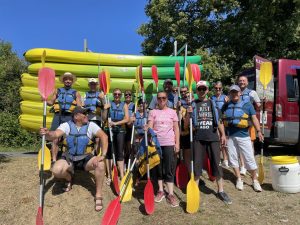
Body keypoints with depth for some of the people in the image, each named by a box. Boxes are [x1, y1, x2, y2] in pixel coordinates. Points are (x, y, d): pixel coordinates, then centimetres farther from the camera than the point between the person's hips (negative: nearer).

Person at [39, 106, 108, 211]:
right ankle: (69, 178, 10)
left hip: (86, 158, 0)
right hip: (69, 159, 0)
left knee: (100, 164, -30)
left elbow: (104, 136, -17)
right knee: (56, 170, -30)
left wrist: (103, 155, -27)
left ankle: (98, 196, -12)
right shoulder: (67, 125, -10)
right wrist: (48, 134, -53)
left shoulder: (91, 125, -10)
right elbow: (55, 134, -28)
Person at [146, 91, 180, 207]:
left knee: (169, 169, -1)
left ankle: (170, 194, 4)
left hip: (169, 143, -1)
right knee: (158, 168, 8)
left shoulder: (172, 112, 6)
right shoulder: (153, 112, 6)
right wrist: (147, 128, -24)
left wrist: (177, 143, 0)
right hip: (156, 143, 1)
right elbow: (150, 127, -1)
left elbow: (176, 128, 6)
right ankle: (161, 191, 22)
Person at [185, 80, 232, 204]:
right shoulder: (193, 104, 4)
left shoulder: (212, 103, 10)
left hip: (213, 138, 1)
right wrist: (189, 114, -16)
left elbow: (219, 120, 13)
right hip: (198, 138, -1)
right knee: (197, 165, 5)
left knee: (217, 164, 5)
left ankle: (221, 191, 18)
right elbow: (186, 124, 2)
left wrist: (223, 134, 4)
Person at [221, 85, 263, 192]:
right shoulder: (226, 106, 11)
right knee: (233, 158, 8)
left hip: (243, 136, -2)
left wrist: (259, 131, -11)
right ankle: (239, 179, 24)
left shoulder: (247, 104, 5)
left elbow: (254, 118, 1)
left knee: (250, 159, 1)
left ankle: (255, 180, 17)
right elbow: (221, 120, 13)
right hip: (230, 136, 3)